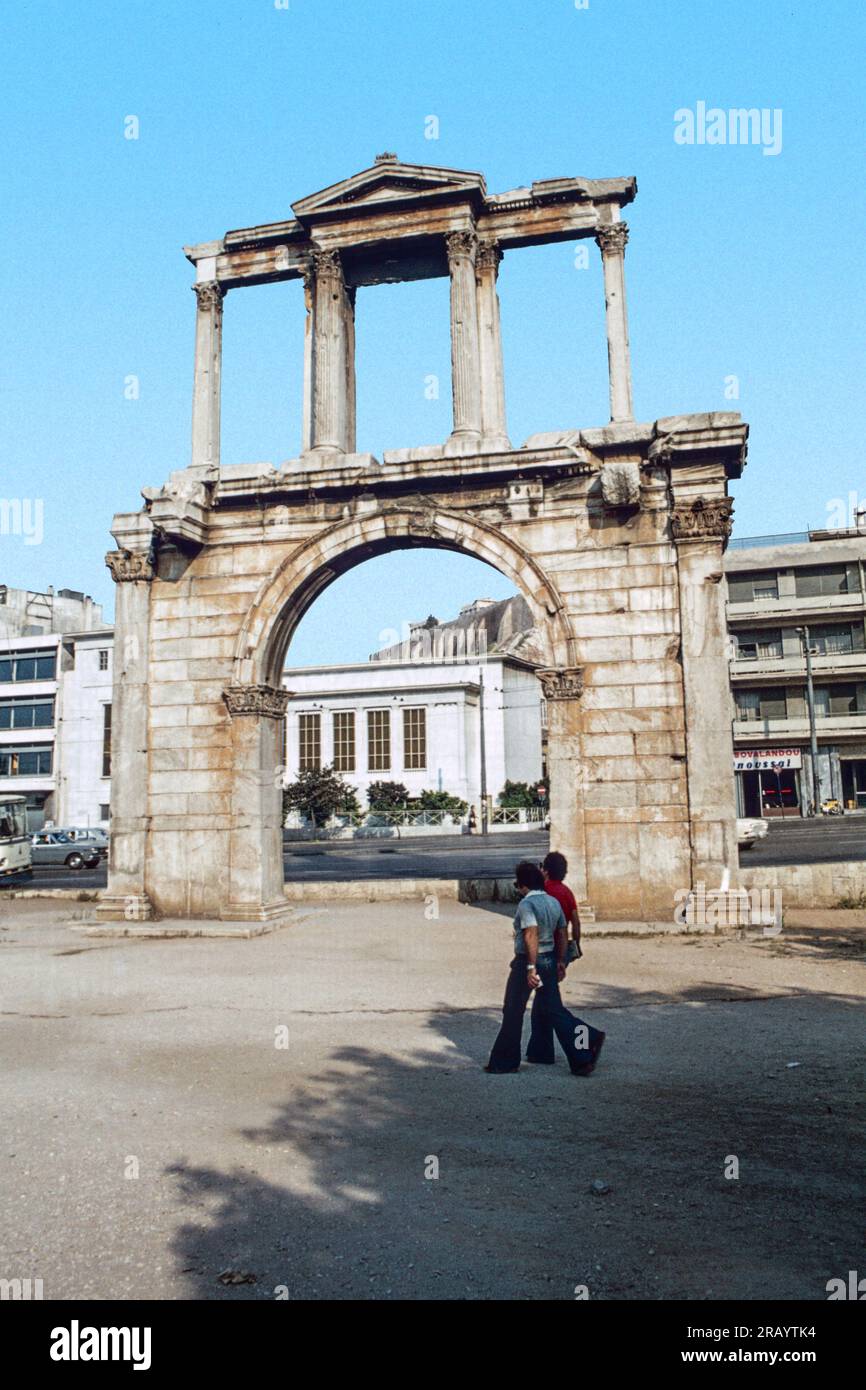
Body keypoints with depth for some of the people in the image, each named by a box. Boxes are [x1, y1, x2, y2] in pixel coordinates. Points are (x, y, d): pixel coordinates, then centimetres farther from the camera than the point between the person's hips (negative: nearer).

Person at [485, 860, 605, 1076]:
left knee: (513, 1011, 6)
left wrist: (531, 967, -29)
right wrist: (560, 961, 19)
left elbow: (531, 934, -27)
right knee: (553, 1009, 12)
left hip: (527, 961, -7)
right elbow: (562, 933, 13)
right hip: (549, 960, 7)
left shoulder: (526, 904, -16)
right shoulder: (554, 902, 8)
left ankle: (504, 1062, 15)